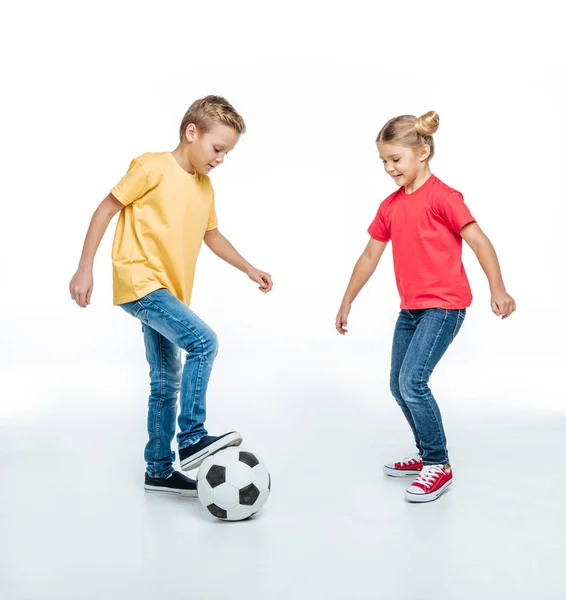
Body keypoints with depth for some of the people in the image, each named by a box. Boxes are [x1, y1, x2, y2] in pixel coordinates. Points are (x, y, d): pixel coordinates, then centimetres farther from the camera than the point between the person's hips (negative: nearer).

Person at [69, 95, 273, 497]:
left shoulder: (205, 186, 12)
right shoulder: (153, 167, -11)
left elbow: (212, 235, 25)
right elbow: (107, 208, -9)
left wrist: (249, 269, 19)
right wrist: (85, 267, -13)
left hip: (168, 290, 9)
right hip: (140, 283, -8)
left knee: (167, 381, 11)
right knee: (203, 342, -25)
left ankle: (159, 471, 21)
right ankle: (191, 439, -16)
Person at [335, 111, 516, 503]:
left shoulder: (442, 197, -12)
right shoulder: (390, 206, 10)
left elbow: (479, 240, -15)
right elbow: (370, 256, 15)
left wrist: (498, 290, -26)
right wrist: (346, 303, 18)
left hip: (443, 305, -8)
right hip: (410, 308, 8)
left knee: (412, 380, -17)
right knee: (399, 385, 12)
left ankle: (439, 466, -1)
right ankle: (427, 455, 29)